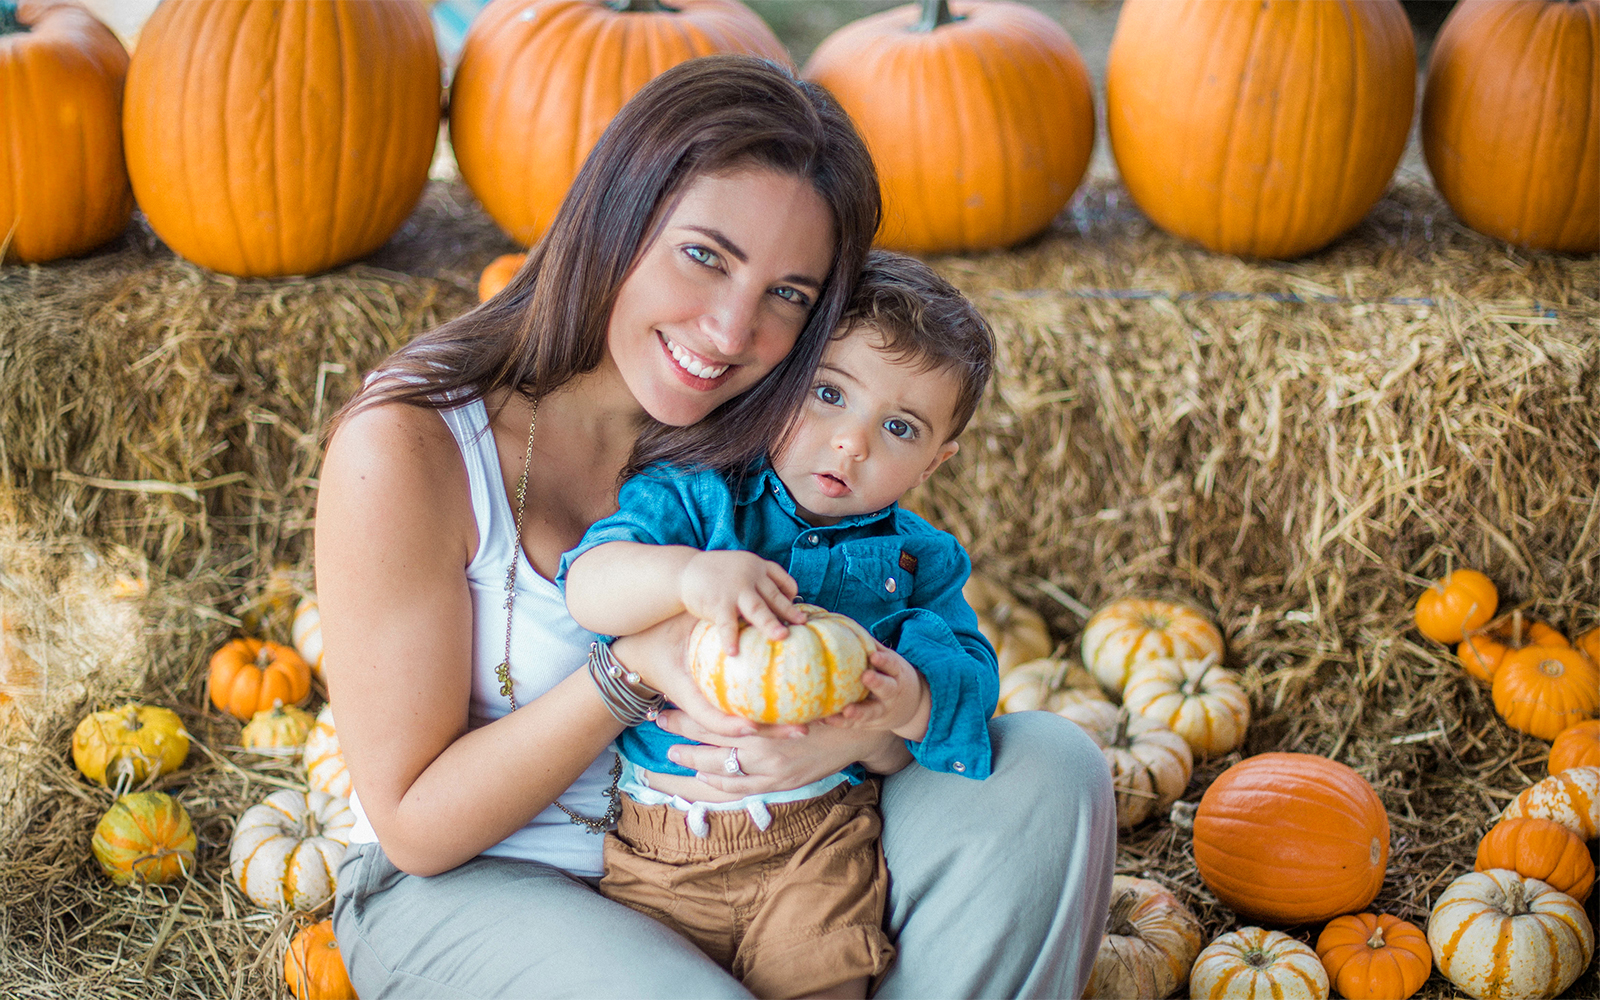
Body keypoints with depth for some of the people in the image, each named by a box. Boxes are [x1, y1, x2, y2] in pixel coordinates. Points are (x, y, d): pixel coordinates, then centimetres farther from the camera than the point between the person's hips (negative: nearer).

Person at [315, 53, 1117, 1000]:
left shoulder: (755, 436, -8)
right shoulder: (404, 449, -23)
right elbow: (417, 822, -17)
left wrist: (866, 728, -30)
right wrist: (634, 669, -32)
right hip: (463, 887, -5)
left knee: (1048, 764, -10)